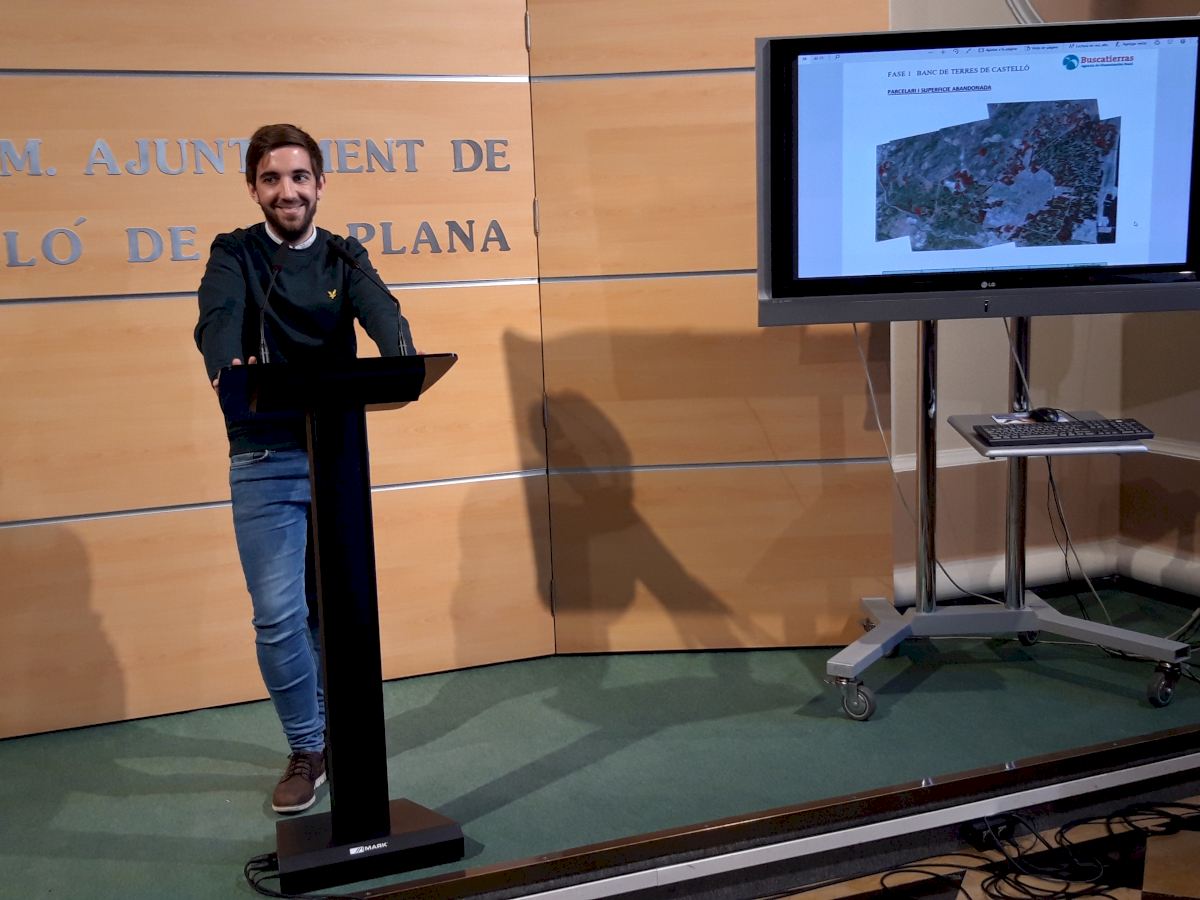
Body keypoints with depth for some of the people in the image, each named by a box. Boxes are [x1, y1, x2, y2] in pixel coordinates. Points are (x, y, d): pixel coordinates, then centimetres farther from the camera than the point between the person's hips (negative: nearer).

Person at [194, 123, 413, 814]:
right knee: (279, 615, -3)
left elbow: (380, 312, -14)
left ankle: (335, 729, 31)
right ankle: (308, 749, 14)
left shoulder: (344, 258, 6)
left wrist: (402, 360, -38)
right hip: (264, 457, -2)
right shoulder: (234, 255, 1)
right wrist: (226, 366, -43)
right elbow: (219, 316, -19)